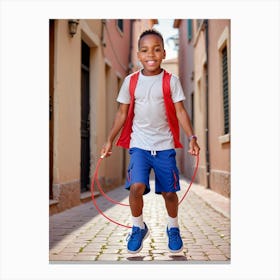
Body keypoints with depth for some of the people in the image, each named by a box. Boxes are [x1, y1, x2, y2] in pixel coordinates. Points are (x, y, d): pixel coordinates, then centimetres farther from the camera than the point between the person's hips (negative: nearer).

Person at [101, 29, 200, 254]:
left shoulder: (171, 81, -2)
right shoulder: (130, 81, 2)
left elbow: (180, 111, -4)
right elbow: (122, 113, 8)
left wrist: (192, 137, -16)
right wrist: (110, 140, 7)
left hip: (165, 145, 0)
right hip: (139, 144, 0)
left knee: (169, 191, 7)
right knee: (136, 187, -17)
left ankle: (173, 228, 34)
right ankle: (139, 228, 10)